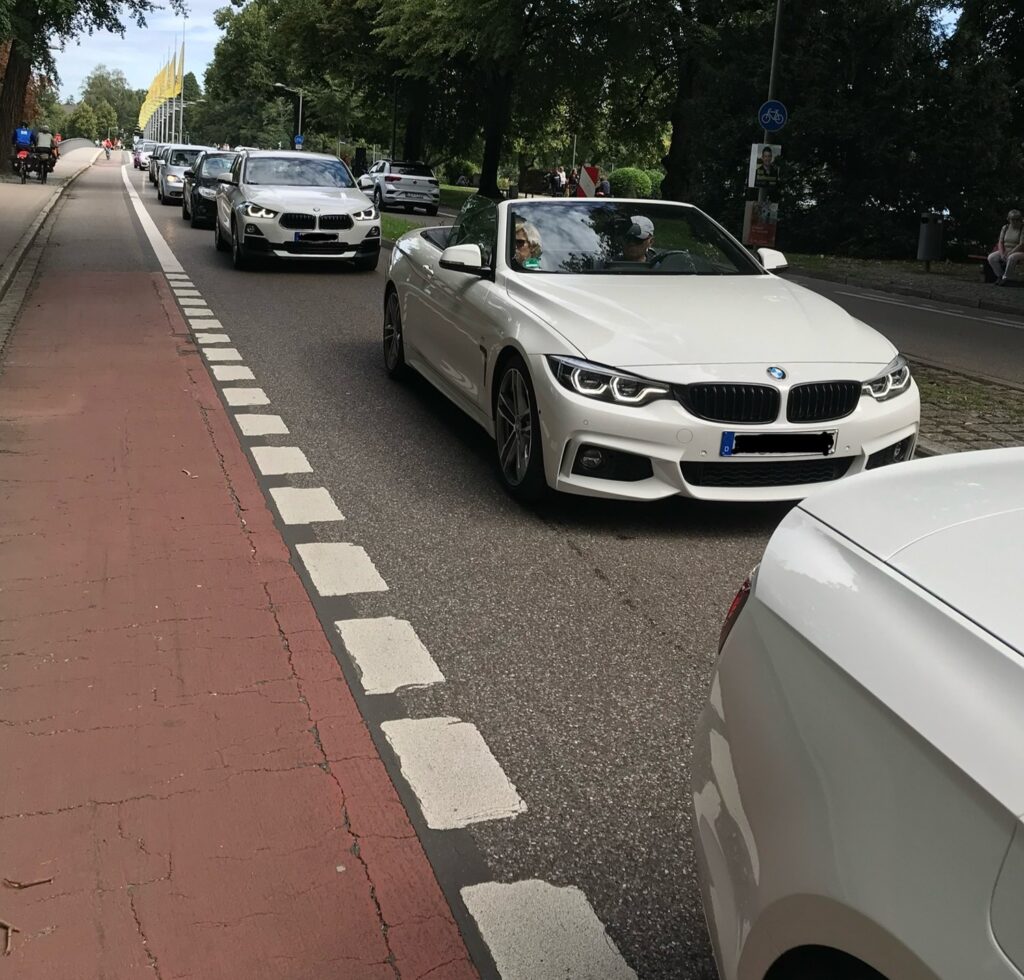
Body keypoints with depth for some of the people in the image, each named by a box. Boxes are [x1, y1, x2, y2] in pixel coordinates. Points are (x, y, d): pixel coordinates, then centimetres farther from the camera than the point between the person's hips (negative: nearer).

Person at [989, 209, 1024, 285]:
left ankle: (1006, 278, -27)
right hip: (1005, 251, 5)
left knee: (1011, 258, -41)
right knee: (991, 257, -23)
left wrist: (1009, 253, -21)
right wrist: (1002, 254, -14)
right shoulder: (1005, 228, 9)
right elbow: (1000, 242, 4)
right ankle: (1000, 276, -12)